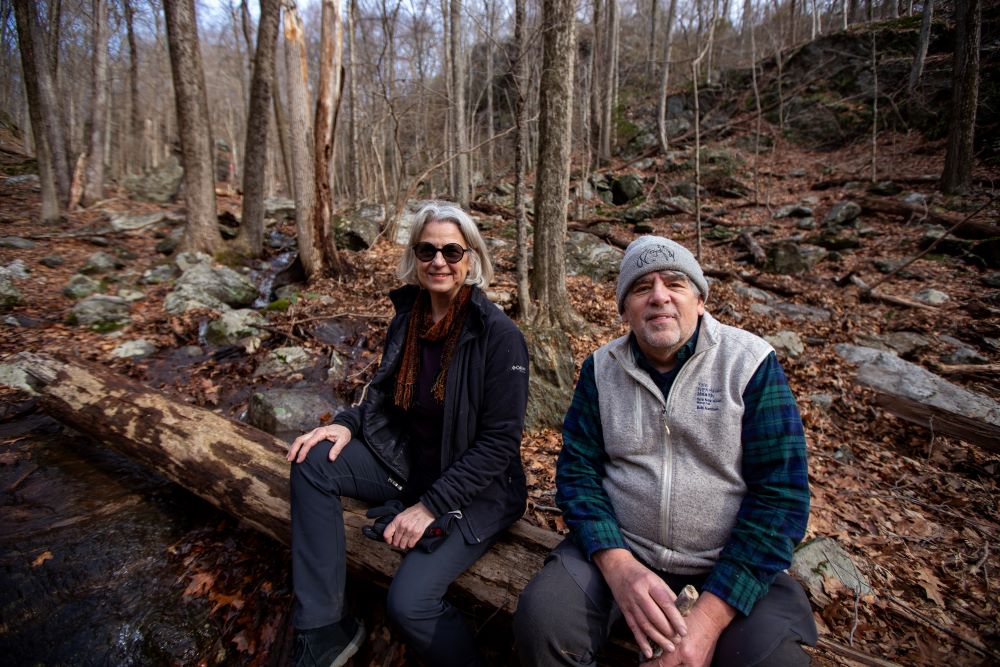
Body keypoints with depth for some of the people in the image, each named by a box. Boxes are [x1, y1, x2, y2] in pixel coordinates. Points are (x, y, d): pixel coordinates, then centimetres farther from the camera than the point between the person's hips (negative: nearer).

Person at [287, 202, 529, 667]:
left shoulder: (498, 335, -18)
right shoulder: (406, 318, 1)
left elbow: (499, 442, -19)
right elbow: (387, 394, 13)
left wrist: (431, 505, -21)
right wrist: (348, 423, -8)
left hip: (476, 489, -6)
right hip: (408, 462, 7)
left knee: (410, 600, -24)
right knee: (314, 463, -12)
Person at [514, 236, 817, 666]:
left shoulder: (751, 364, -8)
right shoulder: (601, 368, 0)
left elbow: (780, 496, -11)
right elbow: (578, 470, -2)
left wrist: (711, 615, -19)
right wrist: (617, 566, -19)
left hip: (733, 565, 0)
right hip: (619, 550, 1)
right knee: (541, 620, -22)